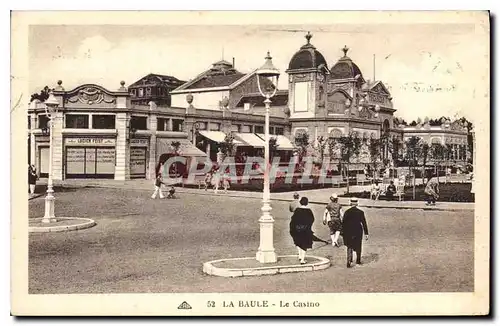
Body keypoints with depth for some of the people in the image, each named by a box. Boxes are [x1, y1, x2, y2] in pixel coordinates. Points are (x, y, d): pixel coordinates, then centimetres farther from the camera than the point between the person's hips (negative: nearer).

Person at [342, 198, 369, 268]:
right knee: (358, 247, 18)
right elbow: (364, 223, -5)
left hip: (349, 232, 0)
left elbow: (343, 223, -3)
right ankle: (358, 261, 30)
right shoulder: (360, 212, -6)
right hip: (358, 232, 0)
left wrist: (343, 232, 8)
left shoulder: (347, 212, -6)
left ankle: (349, 262, -6)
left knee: (349, 247, 8)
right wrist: (366, 234, -1)